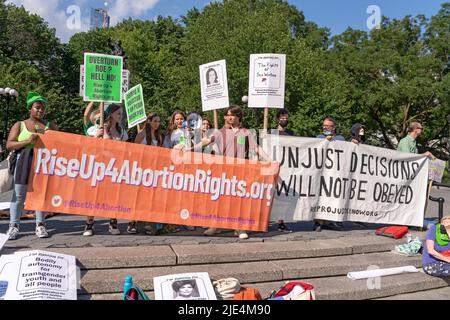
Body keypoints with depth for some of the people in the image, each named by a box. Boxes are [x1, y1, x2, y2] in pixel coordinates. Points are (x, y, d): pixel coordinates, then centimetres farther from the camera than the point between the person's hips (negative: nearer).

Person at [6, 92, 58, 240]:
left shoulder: (51, 125, 13)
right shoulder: (19, 125, 9)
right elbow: (9, 145, 0)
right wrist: (27, 141, -15)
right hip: (23, 163, -1)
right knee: (19, 194, 0)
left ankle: (40, 225, 9)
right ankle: (13, 226, 6)